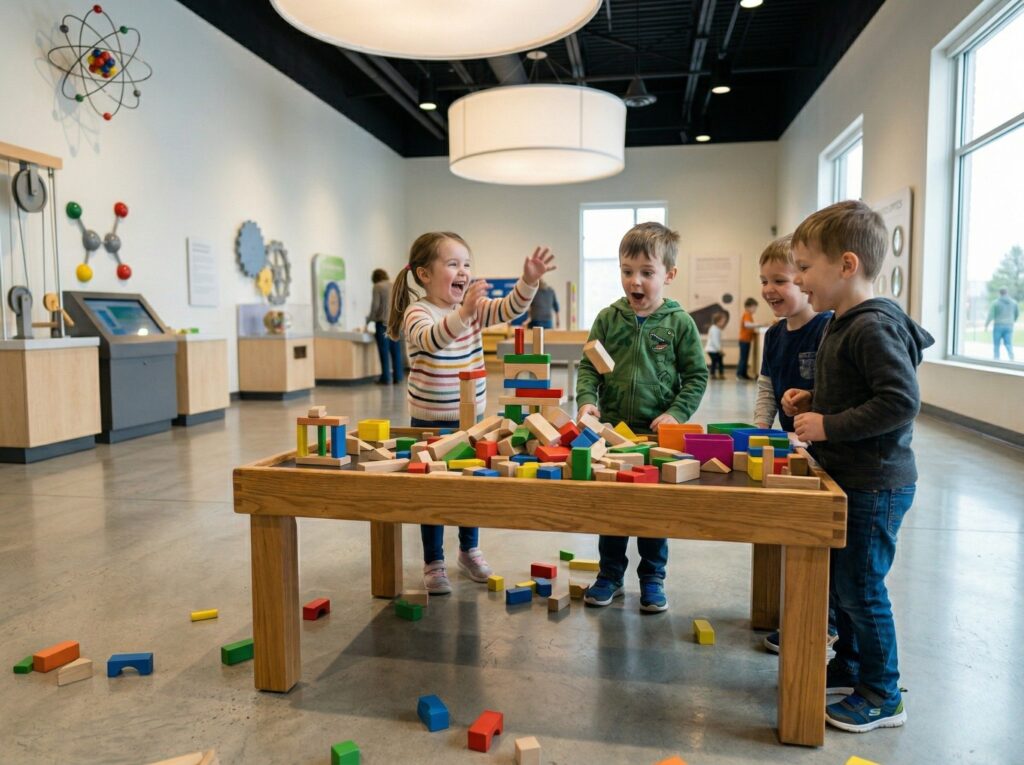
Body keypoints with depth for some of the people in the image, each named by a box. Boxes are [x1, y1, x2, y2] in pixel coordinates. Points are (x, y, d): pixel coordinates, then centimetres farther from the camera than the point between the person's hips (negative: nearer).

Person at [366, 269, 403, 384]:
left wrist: (369, 319, 5)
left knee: (384, 351, -1)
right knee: (396, 350, 7)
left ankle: (386, 378, 0)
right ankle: (398, 377, 8)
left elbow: (375, 306, -7)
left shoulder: (378, 287, -4)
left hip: (383, 322, -5)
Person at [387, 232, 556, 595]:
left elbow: (509, 308, -14)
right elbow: (430, 338, -37)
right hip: (429, 421, -5)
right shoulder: (418, 312, -16)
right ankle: (433, 562, 23)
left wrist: (529, 281, -32)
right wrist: (462, 314, -54)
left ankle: (469, 550, 37)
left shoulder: (476, 306, 0)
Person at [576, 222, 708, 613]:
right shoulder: (608, 319, 0)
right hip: (612, 428, 2)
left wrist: (676, 413, -13)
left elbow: (696, 375, -1)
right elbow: (589, 366, 3)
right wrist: (587, 400, -14)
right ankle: (610, 574, 29)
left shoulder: (679, 323, -4)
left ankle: (652, 578, 28)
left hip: (659, 433, -1)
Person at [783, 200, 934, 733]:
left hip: (874, 486, -10)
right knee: (839, 581, 20)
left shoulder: (873, 327, -21)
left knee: (860, 588, 2)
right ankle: (848, 668, 38)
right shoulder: (840, 324, 10)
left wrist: (829, 425, -24)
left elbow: (901, 401, -28)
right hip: (848, 479, 10)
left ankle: (882, 697, 20)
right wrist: (812, 400, 7)